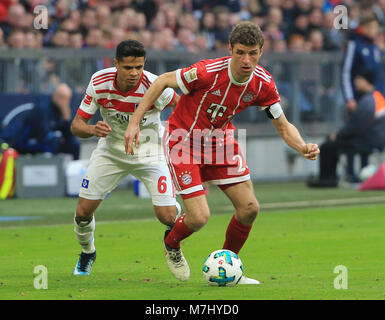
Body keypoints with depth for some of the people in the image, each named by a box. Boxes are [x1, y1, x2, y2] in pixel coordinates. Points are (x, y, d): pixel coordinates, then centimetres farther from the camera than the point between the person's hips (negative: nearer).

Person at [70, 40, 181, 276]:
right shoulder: (99, 83, -19)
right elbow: (77, 125, -12)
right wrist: (93, 130, -33)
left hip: (150, 153, -2)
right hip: (111, 151, 2)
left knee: (168, 217, -16)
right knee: (83, 211, -2)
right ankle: (87, 253, 31)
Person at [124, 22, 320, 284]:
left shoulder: (263, 83, -14)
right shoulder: (208, 72, -31)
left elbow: (284, 127, -4)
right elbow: (163, 81, -17)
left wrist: (303, 147, -25)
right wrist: (135, 122, -19)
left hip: (220, 139, 6)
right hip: (184, 140, -5)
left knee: (250, 208, -3)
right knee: (199, 217, -13)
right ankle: (171, 244, 24)